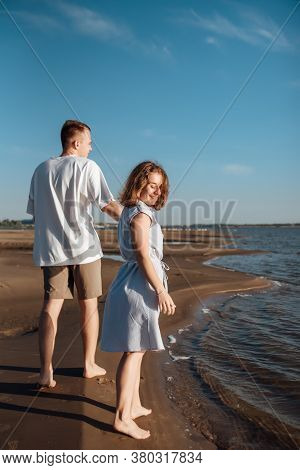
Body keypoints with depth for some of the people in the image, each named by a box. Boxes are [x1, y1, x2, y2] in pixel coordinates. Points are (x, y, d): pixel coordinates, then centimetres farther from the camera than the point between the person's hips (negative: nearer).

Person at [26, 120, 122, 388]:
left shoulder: (41, 170, 13)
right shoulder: (87, 167, -4)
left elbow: (35, 213, 16)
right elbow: (110, 206, -9)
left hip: (51, 249, 4)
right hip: (84, 247, -4)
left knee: (51, 307, 3)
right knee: (89, 306, 9)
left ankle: (46, 372, -1)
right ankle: (90, 365, 20)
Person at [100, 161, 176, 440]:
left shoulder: (131, 212, 18)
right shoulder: (141, 214, -13)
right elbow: (143, 255, -20)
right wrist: (161, 291, -19)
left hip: (133, 285, 10)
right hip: (139, 286, -10)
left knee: (137, 350, 16)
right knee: (133, 351, -6)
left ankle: (134, 406, 28)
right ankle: (122, 417, 1)